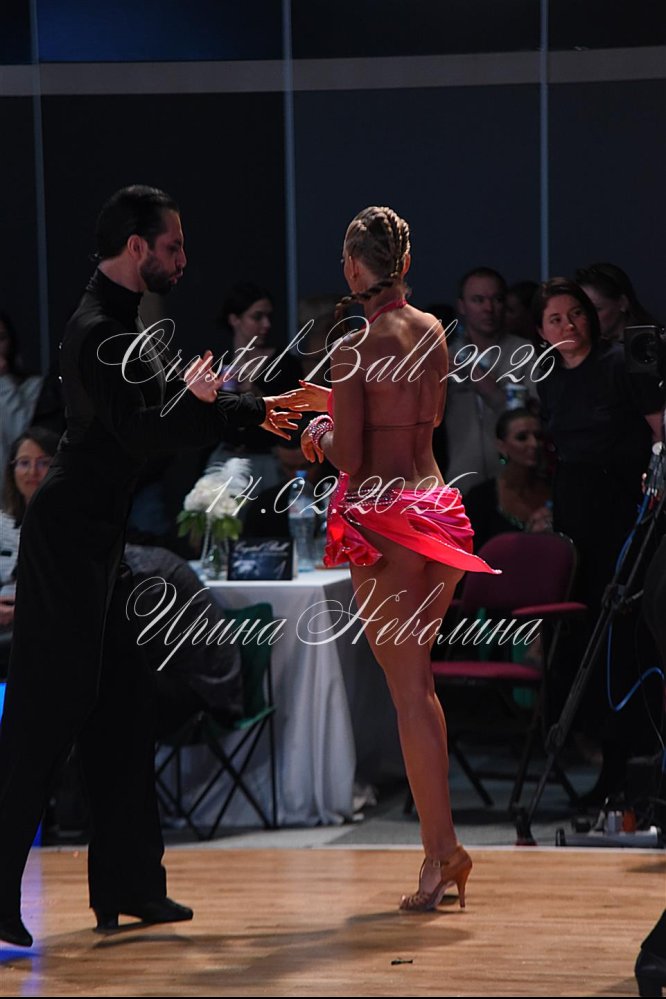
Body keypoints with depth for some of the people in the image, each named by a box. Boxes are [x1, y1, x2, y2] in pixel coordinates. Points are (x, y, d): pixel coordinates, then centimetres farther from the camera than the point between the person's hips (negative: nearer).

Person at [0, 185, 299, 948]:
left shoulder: (124, 325, 15)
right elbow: (143, 431, -25)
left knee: (120, 709, 12)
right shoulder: (99, 333, -17)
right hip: (72, 540, -10)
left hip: (104, 541, 10)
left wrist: (258, 410, 33)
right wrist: (198, 402, -8)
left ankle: (127, 885, 17)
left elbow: (178, 406, 28)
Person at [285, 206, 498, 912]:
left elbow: (349, 456, -15)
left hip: (382, 518, -6)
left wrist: (319, 432, 7)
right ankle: (443, 844, 15)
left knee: (407, 690, -2)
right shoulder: (432, 331, 6)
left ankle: (439, 851, -2)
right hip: (433, 504, 6)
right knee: (418, 681, 16)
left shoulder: (356, 347, -14)